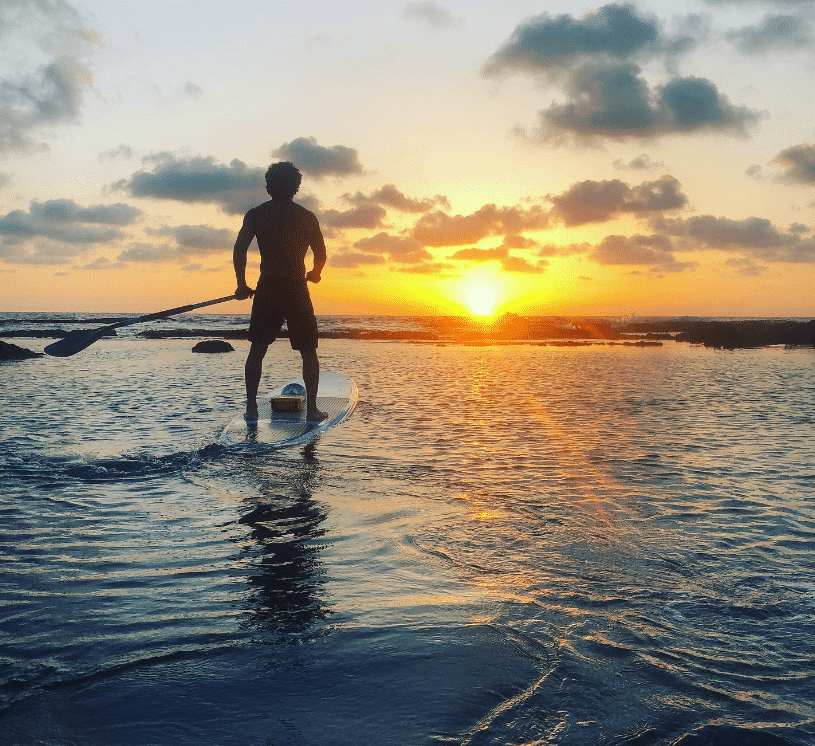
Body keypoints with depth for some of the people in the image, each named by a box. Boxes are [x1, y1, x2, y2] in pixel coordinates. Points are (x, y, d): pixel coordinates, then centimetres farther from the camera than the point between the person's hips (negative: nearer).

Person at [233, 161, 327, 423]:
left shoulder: (256, 215, 3)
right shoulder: (307, 217, 2)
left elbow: (239, 250, -4)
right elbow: (321, 254, 4)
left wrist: (242, 285, 6)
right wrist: (314, 274, 25)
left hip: (267, 289, 1)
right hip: (296, 290, -1)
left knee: (257, 350, 11)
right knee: (309, 352, 9)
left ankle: (251, 408, 7)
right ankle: (312, 409, 6)